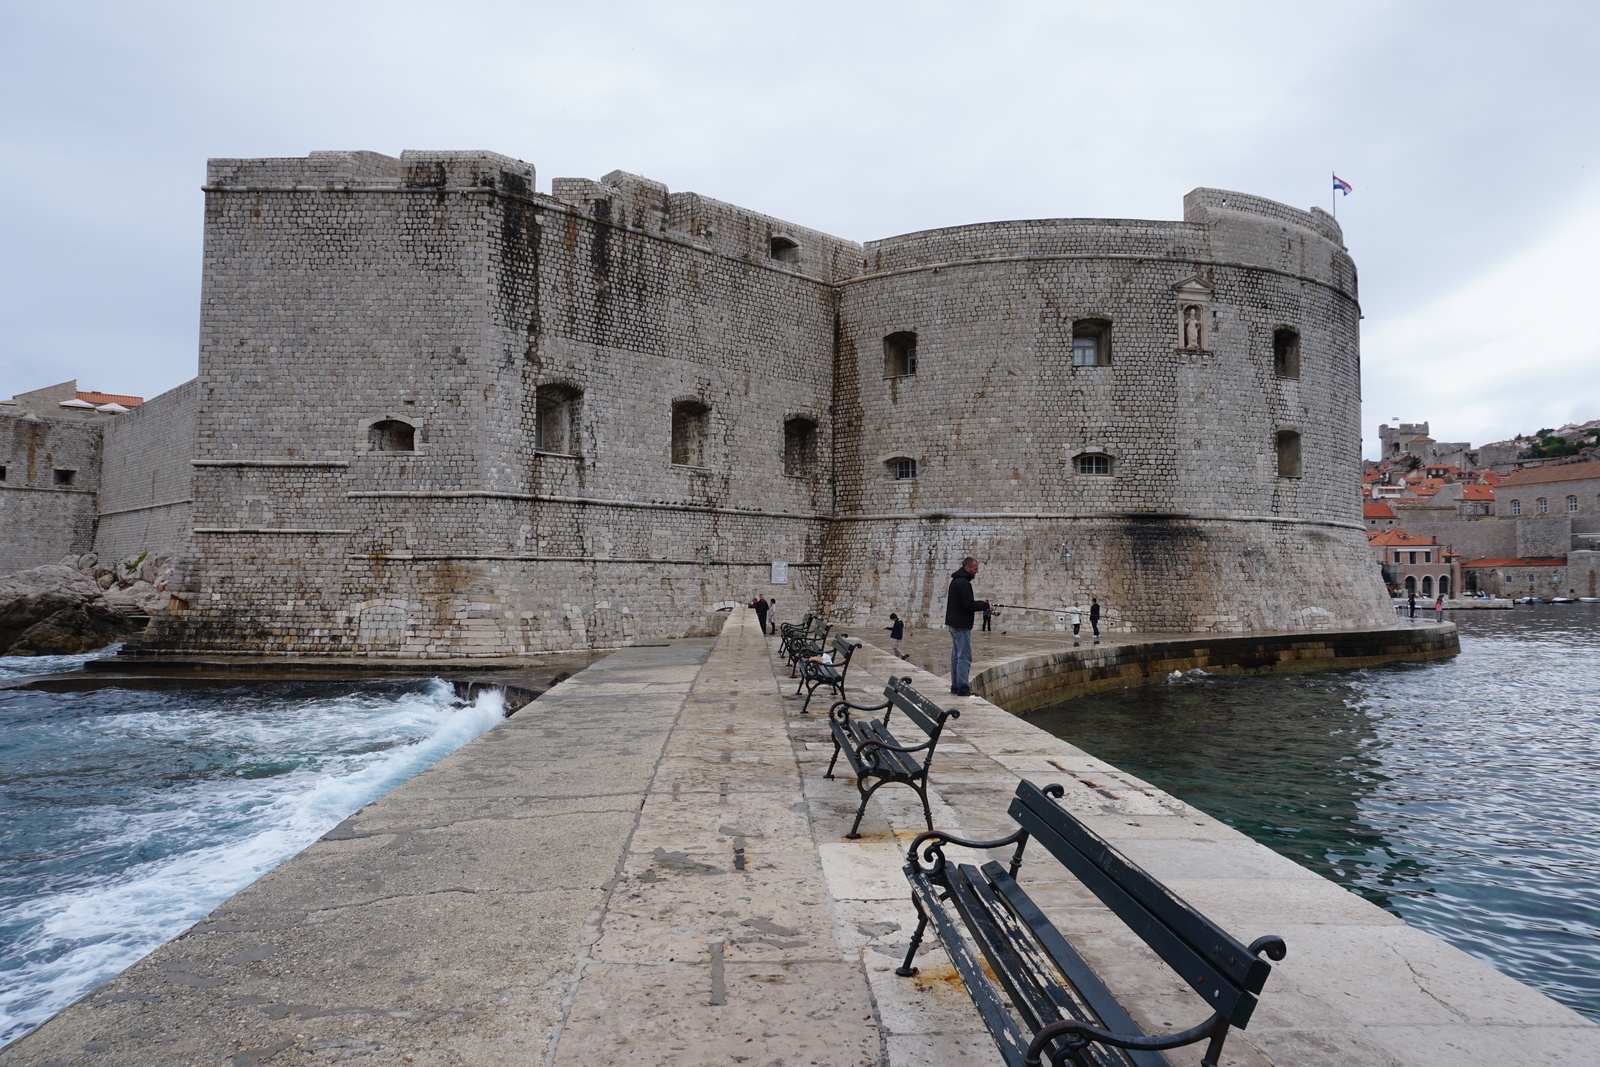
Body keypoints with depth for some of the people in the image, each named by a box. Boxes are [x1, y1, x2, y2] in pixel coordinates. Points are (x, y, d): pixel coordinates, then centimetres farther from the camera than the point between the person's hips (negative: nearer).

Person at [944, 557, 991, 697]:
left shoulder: (955, 580, 15)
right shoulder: (963, 583, -18)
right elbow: (969, 605, -21)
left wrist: (981, 604, 12)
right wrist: (985, 605, -8)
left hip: (953, 624, 11)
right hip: (962, 625, -11)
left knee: (956, 656, 14)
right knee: (964, 657, -7)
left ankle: (955, 686, 19)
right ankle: (963, 689, -6)